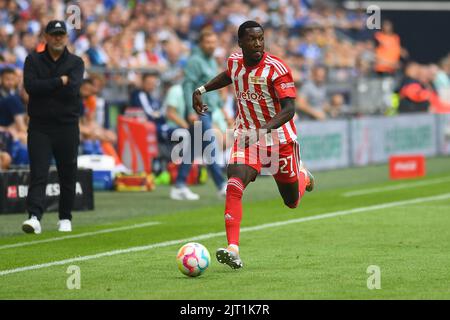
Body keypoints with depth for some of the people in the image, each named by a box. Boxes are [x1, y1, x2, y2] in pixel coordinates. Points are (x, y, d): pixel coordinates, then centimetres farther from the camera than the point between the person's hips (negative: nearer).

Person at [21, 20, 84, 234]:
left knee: (68, 175, 7)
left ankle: (65, 218, 19)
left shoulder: (76, 63, 5)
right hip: (40, 126, -1)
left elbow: (72, 90, -12)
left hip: (67, 126, 1)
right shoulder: (33, 60, 6)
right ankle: (34, 218, -20)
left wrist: (45, 87, -9)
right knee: (38, 174, -11)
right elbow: (31, 86, -11)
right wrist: (60, 81, -11)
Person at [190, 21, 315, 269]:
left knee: (292, 202, 15)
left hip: (279, 139, -3)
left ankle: (303, 177, 53)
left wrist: (266, 128, -42)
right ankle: (233, 250, -30)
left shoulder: (276, 69, -21)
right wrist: (202, 90, 16)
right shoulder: (235, 62, -3)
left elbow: (289, 109, -27)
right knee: (234, 187, -24)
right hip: (246, 137, 3)